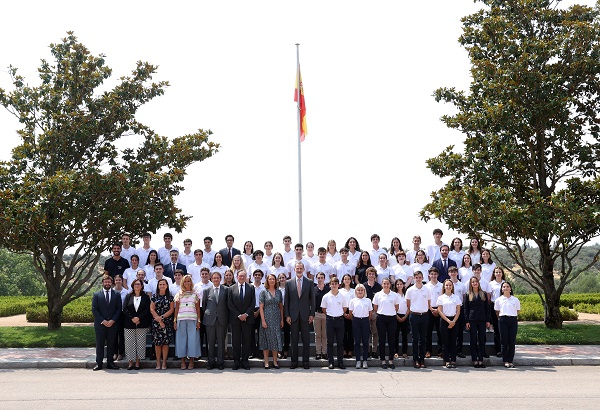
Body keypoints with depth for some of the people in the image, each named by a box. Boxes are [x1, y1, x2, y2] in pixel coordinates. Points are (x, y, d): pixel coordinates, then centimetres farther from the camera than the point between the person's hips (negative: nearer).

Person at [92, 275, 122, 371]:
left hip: (112, 324, 1)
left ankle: (110, 362, 9)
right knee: (100, 344, 1)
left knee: (111, 344, 4)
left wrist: (112, 320, -8)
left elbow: (119, 309, 4)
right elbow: (94, 310, -1)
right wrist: (103, 321, -10)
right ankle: (99, 363, 5)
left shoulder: (117, 295, 8)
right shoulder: (96, 295, 5)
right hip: (100, 324, -1)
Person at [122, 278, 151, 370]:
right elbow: (125, 309, 2)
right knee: (129, 343, -1)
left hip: (142, 324, -1)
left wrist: (139, 318, -13)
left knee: (140, 343, -1)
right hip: (129, 324, 1)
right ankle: (130, 362, 6)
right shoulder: (128, 297, 11)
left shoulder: (146, 297, 8)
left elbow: (147, 310, -1)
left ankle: (137, 362, 6)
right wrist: (132, 318, -11)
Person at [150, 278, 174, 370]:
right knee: (157, 342, -1)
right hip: (156, 322, 0)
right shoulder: (154, 297, 7)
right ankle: (158, 362, 5)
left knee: (165, 342, -2)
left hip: (167, 322, 0)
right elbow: (152, 309, 1)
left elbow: (171, 309, 1)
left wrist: (162, 317, -10)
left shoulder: (170, 297, 7)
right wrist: (159, 320, -8)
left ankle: (164, 362, 3)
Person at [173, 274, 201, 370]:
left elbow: (198, 309, 8)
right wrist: (175, 320, 3)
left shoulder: (195, 294, 9)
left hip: (192, 319, -1)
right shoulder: (179, 294, 11)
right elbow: (176, 308, 11)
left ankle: (191, 361, 2)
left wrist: (198, 321, 0)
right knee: (181, 339, 0)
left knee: (192, 339, -4)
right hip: (181, 319, 1)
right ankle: (183, 361, 5)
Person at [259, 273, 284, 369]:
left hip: (276, 318, 3)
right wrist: (263, 320, -12)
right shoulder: (264, 292, -2)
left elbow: (281, 306, 12)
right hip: (267, 317, -3)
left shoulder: (278, 292, 9)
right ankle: (266, 362, 5)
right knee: (267, 339, -1)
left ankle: (275, 362, 9)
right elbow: (261, 307, -4)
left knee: (276, 339, 3)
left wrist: (282, 320, 7)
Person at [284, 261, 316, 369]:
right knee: (294, 340, 5)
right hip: (293, 315, 0)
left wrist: (312, 314, -2)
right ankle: (294, 361, 12)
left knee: (306, 339, 3)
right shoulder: (289, 283, 5)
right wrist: (287, 315, -1)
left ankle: (305, 361, 10)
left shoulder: (310, 282, 5)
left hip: (305, 315, 0)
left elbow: (312, 299, 5)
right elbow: (286, 300, 5)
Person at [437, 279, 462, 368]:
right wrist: (448, 321, -10)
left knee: (453, 341, 1)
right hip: (444, 320, -1)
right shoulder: (441, 297, 3)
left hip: (454, 320, 1)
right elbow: (440, 311, -2)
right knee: (445, 342, -1)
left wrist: (453, 321, -8)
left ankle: (453, 361, 5)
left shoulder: (456, 297, 7)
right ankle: (447, 361, 3)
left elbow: (458, 311, 4)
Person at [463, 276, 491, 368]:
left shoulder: (484, 294, 9)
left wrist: (488, 320, 3)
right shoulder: (467, 295, 4)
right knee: (473, 340, 1)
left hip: (482, 320, 2)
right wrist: (467, 321, -5)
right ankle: (475, 360, 5)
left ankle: (481, 360, 7)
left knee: (482, 340, 3)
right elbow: (465, 308, 2)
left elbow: (487, 308, 9)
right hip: (472, 320, -2)